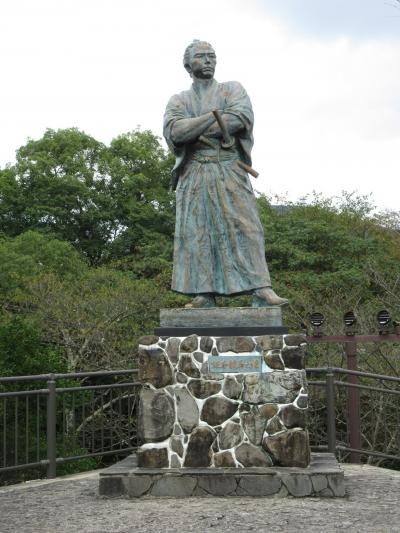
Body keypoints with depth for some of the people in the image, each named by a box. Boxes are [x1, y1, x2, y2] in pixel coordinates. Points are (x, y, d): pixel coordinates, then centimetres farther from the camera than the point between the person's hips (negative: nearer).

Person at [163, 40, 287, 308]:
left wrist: (194, 131, -8)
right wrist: (216, 116, -11)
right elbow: (174, 131, -6)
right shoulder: (178, 101, 15)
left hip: (230, 169, -1)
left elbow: (241, 117, -9)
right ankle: (204, 294, -4)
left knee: (244, 226, -9)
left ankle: (261, 291, -14)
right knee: (196, 231, -4)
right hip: (194, 174, 1)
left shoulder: (233, 90, 13)